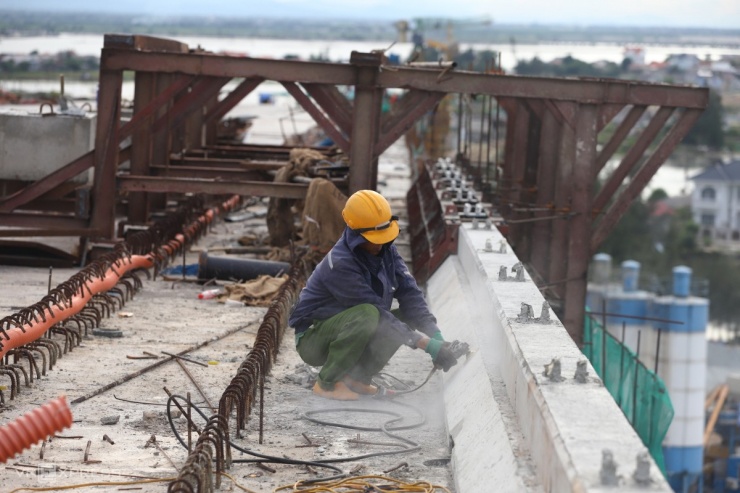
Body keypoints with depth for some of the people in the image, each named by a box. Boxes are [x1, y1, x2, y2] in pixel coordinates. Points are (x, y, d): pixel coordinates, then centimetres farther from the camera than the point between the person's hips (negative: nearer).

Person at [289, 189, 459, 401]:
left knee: (407, 317, -8)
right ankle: (327, 383, -18)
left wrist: (436, 335, -23)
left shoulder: (385, 250, -5)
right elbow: (376, 311, -29)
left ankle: (357, 377, 1)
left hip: (348, 330, 8)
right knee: (366, 314, -34)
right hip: (313, 341, -8)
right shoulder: (340, 264, -28)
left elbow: (410, 294, -8)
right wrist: (426, 344, -29)